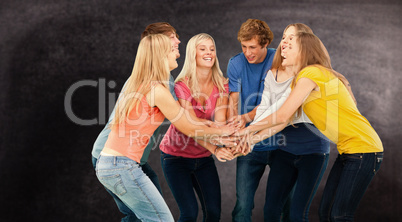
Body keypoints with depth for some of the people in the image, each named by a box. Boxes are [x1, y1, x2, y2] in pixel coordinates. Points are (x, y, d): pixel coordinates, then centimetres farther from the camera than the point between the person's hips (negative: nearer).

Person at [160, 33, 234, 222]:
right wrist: (214, 149, -42)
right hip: (176, 155, -4)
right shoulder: (182, 86, -18)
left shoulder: (221, 86, -4)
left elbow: (219, 121, -18)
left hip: (203, 157, 4)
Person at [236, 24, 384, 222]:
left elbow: (282, 116, -17)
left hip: (363, 149, -9)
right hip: (347, 152, 9)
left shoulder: (311, 73, -15)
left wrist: (249, 129, -4)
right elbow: (285, 120, 9)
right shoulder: (299, 81, 15)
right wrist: (253, 139, 1)